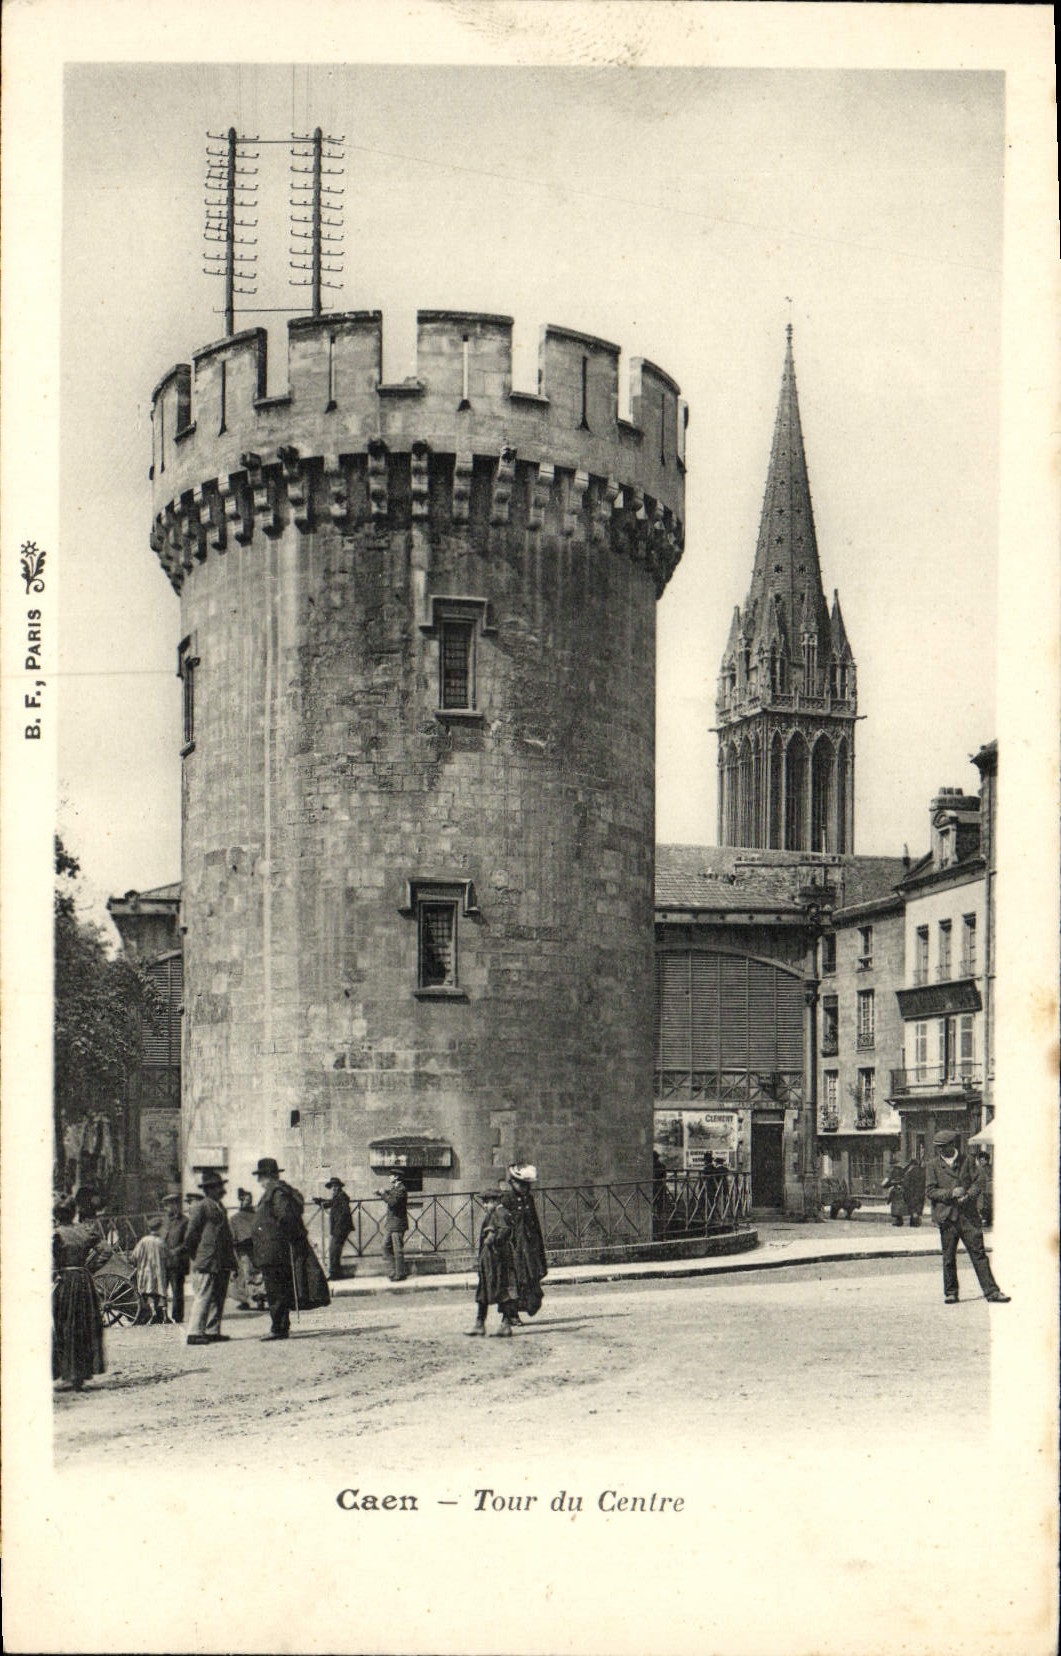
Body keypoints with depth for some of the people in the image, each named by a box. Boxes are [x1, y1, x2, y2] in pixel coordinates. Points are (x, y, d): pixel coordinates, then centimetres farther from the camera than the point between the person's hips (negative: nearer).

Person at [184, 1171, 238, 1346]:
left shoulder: (219, 1207, 19)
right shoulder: (200, 1207, -9)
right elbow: (192, 1234, -10)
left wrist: (232, 1260, 19)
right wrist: (195, 1257, -8)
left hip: (222, 1264, 9)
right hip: (207, 1262, -9)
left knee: (218, 1298, 10)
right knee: (204, 1297, -10)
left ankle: (213, 1331, 16)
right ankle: (195, 1333, -9)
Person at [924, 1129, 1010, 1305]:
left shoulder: (967, 1160, 10)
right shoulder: (933, 1165, 4)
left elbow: (976, 1183, 9)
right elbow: (930, 1191, -1)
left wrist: (968, 1195, -11)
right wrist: (951, 1193, -15)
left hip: (968, 1215, 1)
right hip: (946, 1216, -1)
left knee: (979, 1253, -3)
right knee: (948, 1257, 4)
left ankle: (991, 1291, -2)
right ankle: (950, 1293, 16)